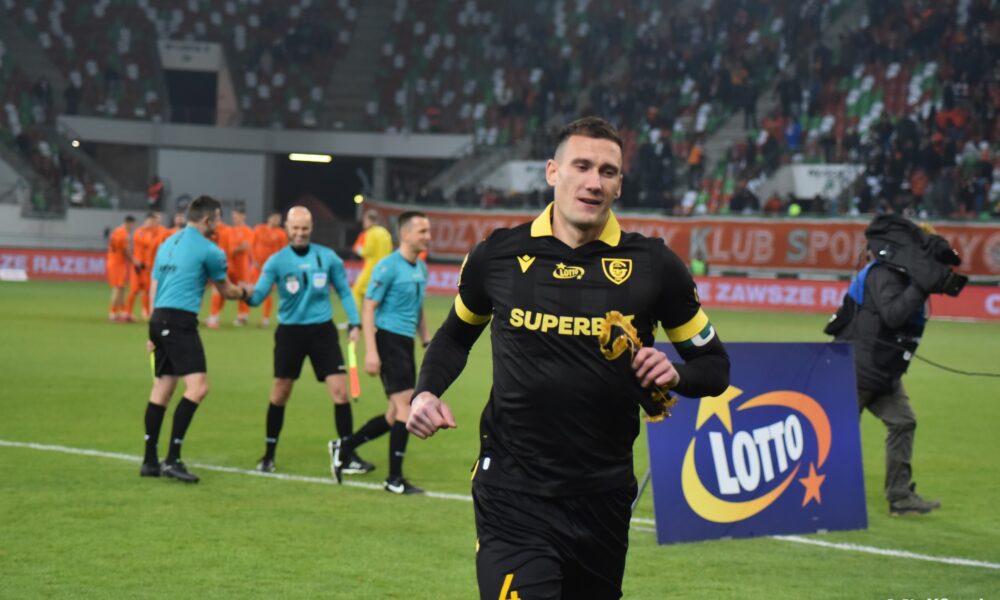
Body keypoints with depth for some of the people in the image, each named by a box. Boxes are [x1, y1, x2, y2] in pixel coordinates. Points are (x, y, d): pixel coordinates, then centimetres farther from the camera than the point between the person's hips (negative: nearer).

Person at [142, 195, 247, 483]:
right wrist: (245, 292, 32)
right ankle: (172, 459, -18)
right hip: (180, 322, -9)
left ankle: (150, 461, 15)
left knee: (162, 389, 14)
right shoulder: (209, 250, -4)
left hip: (159, 319, 9)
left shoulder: (168, 244, 18)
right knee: (197, 387, -12)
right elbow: (226, 291, 10)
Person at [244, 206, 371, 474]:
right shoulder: (277, 261, -5)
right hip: (290, 331, -1)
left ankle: (348, 455, 0)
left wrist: (354, 323, 1)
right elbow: (258, 296, -12)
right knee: (280, 394, 4)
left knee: (340, 389, -7)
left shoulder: (328, 257, 1)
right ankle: (269, 455, 18)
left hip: (322, 330, 1)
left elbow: (344, 291, 11)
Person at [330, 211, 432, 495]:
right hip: (389, 340, -9)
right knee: (406, 405, -12)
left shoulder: (421, 268, 14)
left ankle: (343, 447, 25)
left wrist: (427, 342, 18)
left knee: (396, 416, 10)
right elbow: (368, 308, -13)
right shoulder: (388, 267, -11)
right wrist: (371, 351, -19)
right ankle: (394, 479, -5)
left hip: (406, 344, 9)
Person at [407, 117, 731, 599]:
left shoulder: (652, 265, -1)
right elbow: (456, 334, 19)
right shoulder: (498, 256, 0)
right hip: (512, 496, -2)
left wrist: (675, 375, -14)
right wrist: (427, 392, 2)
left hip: (604, 498, 2)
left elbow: (713, 363, 7)